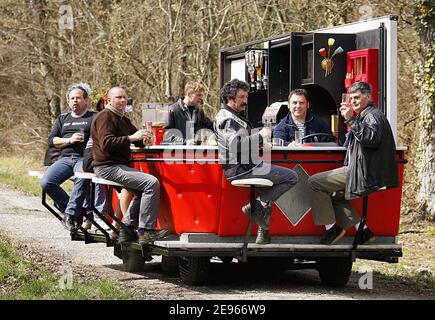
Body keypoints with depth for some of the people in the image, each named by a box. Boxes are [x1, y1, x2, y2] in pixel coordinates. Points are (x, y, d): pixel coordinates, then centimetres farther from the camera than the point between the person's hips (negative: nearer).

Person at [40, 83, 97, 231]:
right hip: (65, 158, 4)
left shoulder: (94, 117, 14)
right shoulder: (62, 119, 27)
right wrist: (69, 140, 0)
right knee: (46, 182, -23)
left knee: (83, 178, -41)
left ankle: (70, 213, -31)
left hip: (84, 159, -4)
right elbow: (51, 141, 16)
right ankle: (76, 211, -12)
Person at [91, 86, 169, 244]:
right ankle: (146, 231, -20)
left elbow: (136, 136, 24)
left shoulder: (122, 119, 24)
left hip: (120, 165, 11)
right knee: (151, 183, -20)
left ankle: (128, 229, 15)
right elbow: (106, 144, -22)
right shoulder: (105, 117, -8)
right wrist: (131, 138, -25)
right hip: (108, 167, -11)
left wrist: (144, 139, 0)